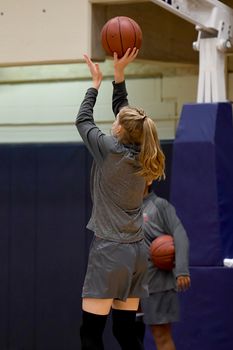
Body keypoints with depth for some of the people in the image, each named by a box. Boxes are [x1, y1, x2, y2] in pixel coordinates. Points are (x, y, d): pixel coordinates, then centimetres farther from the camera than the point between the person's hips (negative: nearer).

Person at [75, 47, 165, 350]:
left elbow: (83, 120, 5)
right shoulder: (140, 154, 5)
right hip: (136, 251, 7)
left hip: (109, 251, -7)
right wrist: (119, 74, 20)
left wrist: (96, 83, 16)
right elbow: (123, 112, 19)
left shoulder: (111, 151, -12)